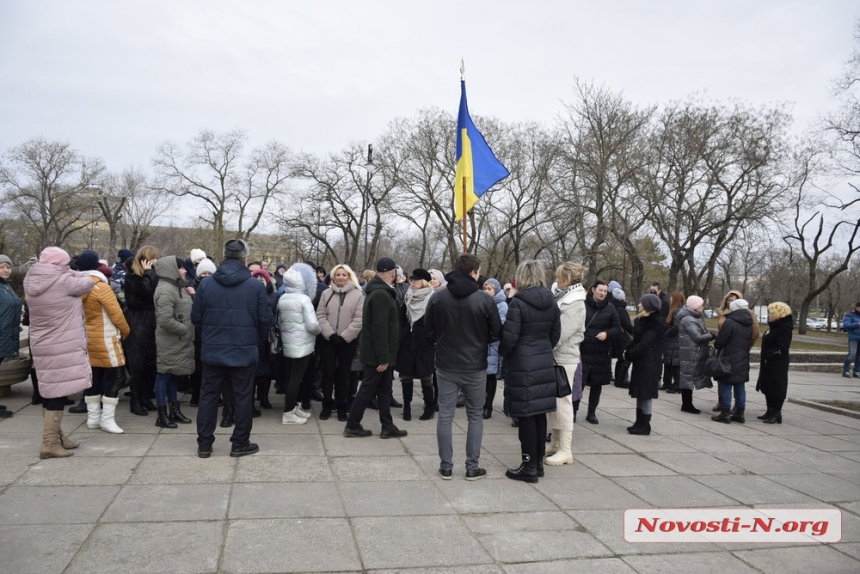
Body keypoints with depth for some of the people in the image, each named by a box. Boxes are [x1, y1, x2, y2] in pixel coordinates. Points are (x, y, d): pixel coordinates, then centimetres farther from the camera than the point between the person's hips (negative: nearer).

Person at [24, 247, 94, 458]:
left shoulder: (31, 282, 6)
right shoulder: (63, 282, -15)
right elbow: (88, 282, -1)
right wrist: (70, 273, 13)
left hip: (42, 346, 8)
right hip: (63, 347, -8)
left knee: (50, 392, 15)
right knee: (58, 393, -4)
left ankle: (55, 435, 27)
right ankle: (49, 443, -1)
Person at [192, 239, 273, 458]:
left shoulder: (206, 284, -3)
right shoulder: (256, 285, -9)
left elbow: (195, 317, 2)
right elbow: (265, 320, -7)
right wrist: (257, 339, 13)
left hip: (212, 350, 2)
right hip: (244, 351, -2)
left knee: (208, 396, 13)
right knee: (243, 397, 9)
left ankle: (204, 445, 18)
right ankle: (240, 444, 16)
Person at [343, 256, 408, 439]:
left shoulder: (377, 291, 12)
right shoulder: (381, 294, -20)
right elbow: (380, 329, -25)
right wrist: (383, 358, -23)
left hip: (378, 353, 10)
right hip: (377, 354, -10)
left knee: (384, 390, 12)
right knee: (368, 389, 0)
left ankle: (387, 426, 17)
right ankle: (352, 426, 10)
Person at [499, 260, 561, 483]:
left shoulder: (518, 303, -15)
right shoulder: (551, 303, 5)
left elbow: (509, 338, -16)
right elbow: (555, 335, 11)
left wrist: (502, 352, 4)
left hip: (522, 366, -6)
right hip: (544, 364, 7)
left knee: (526, 416, 0)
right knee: (540, 414, 13)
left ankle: (529, 467, 7)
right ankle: (538, 462, 23)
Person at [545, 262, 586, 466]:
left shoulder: (575, 304, -14)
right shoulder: (561, 298, 12)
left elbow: (559, 334, -20)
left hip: (564, 359, -8)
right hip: (553, 357, 8)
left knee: (562, 402, -3)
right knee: (552, 401, 13)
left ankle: (565, 450, 5)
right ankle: (555, 443, 24)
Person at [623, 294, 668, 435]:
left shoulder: (654, 324, -16)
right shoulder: (644, 320, 14)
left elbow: (644, 344, -20)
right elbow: (636, 339, 16)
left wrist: (628, 355, -12)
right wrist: (627, 350, 1)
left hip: (649, 363, -9)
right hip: (641, 361, 9)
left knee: (646, 394, -3)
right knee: (641, 393, 13)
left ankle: (644, 426, 4)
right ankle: (640, 423, 20)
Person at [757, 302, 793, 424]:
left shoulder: (784, 328, -15)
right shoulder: (774, 327, 15)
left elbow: (782, 348, -23)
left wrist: (769, 355, -26)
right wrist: (765, 357, 11)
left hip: (778, 364, -10)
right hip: (769, 363, 10)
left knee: (776, 388, -5)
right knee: (768, 388, 13)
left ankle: (776, 414, -1)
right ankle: (770, 412, 22)